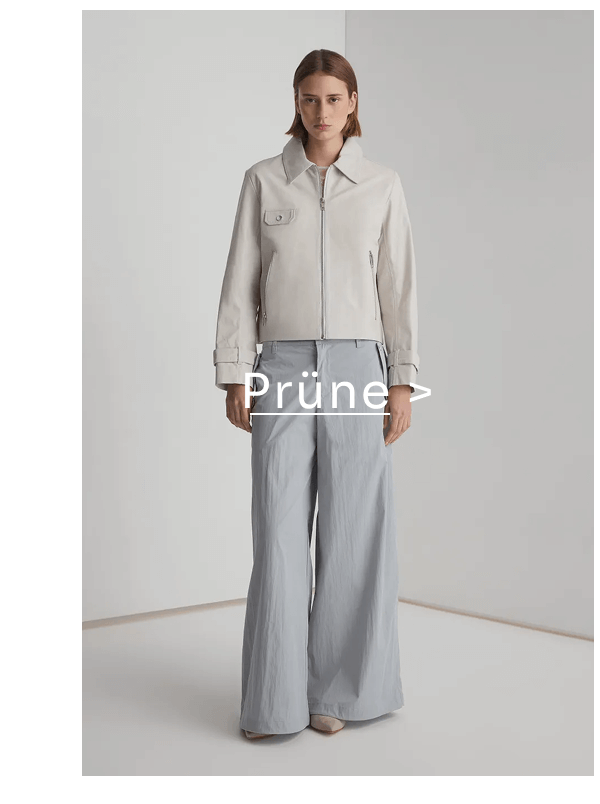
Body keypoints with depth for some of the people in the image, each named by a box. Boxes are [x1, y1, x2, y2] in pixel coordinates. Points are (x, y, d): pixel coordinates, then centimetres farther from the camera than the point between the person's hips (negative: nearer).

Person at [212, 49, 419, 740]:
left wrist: (403, 379, 0)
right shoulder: (263, 181, 8)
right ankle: (276, 698, 12)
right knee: (280, 532, 0)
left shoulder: (383, 186, 8)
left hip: (358, 365, 1)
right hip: (284, 369, 0)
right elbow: (241, 283, 6)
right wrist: (233, 373, -1)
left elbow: (398, 288, 6)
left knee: (354, 530, 3)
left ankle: (338, 688, 18)